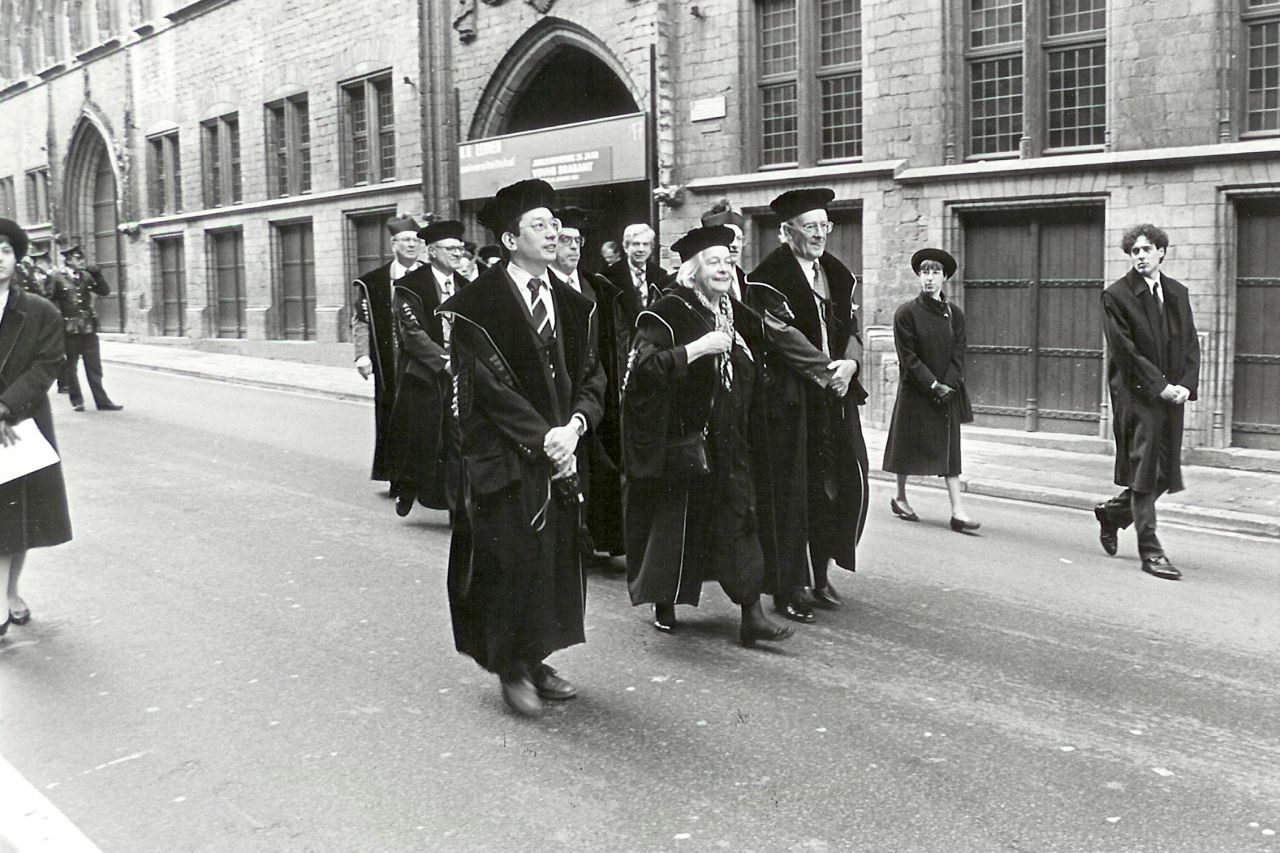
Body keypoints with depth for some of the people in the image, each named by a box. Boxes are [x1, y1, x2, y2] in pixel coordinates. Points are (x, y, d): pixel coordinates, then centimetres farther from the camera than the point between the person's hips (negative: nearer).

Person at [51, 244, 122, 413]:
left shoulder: (86, 276, 9)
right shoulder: (58, 277, -5)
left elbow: (105, 291, 4)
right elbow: (50, 300, -6)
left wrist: (97, 274, -8)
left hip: (89, 329, 4)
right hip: (69, 329, -4)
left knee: (94, 367, 5)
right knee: (70, 367, 6)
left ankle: (102, 401, 7)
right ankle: (77, 400, 17)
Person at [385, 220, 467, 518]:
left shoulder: (466, 288, 10)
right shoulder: (409, 286, -6)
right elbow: (412, 334, -13)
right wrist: (445, 361, -21)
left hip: (459, 375, 4)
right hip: (422, 375, -4)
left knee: (459, 441, 1)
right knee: (419, 440, 5)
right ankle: (406, 490, 29)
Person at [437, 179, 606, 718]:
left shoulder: (573, 305, 10)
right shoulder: (479, 304, -9)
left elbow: (590, 374, 7)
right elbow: (486, 383, -14)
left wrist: (575, 425, -12)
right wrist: (542, 436, -18)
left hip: (561, 451, 6)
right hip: (504, 457, -6)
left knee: (557, 555, 9)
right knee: (513, 558, -2)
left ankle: (534, 659, 24)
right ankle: (511, 667, 14)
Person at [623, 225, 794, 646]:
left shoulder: (734, 314, 13)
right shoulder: (668, 311, -9)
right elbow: (643, 366, -22)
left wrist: (738, 352, 9)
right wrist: (696, 349, -26)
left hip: (725, 439, 6)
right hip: (679, 436, -6)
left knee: (737, 517, 1)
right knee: (674, 519, 3)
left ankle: (751, 614, 3)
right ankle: (663, 606, 22)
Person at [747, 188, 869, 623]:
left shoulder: (838, 273, 14)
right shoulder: (769, 276, -8)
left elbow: (851, 326, 11)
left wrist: (849, 363, -9)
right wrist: (821, 370, -22)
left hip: (836, 392, 7)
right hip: (789, 397, -6)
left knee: (845, 483, 7)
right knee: (789, 490, -2)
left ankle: (822, 577, 23)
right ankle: (788, 590, 8)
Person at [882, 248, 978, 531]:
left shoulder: (954, 314, 5)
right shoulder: (906, 313, -6)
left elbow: (958, 355, 3)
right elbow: (908, 357, -10)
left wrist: (948, 385, -11)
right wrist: (933, 386, -15)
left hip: (947, 393, 3)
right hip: (914, 392, -3)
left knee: (950, 449, 0)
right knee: (908, 447, 8)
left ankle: (957, 511, -2)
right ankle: (901, 499, 27)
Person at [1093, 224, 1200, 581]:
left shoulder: (1177, 293, 13)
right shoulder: (1116, 296, -5)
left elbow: (1191, 344, 12)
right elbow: (1125, 351, -10)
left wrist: (1186, 384, -4)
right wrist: (1159, 386, -14)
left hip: (1171, 395, 6)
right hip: (1137, 395, -6)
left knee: (1165, 474, 8)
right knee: (1144, 472, -3)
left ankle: (1113, 511, 31)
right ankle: (1150, 551, 4)